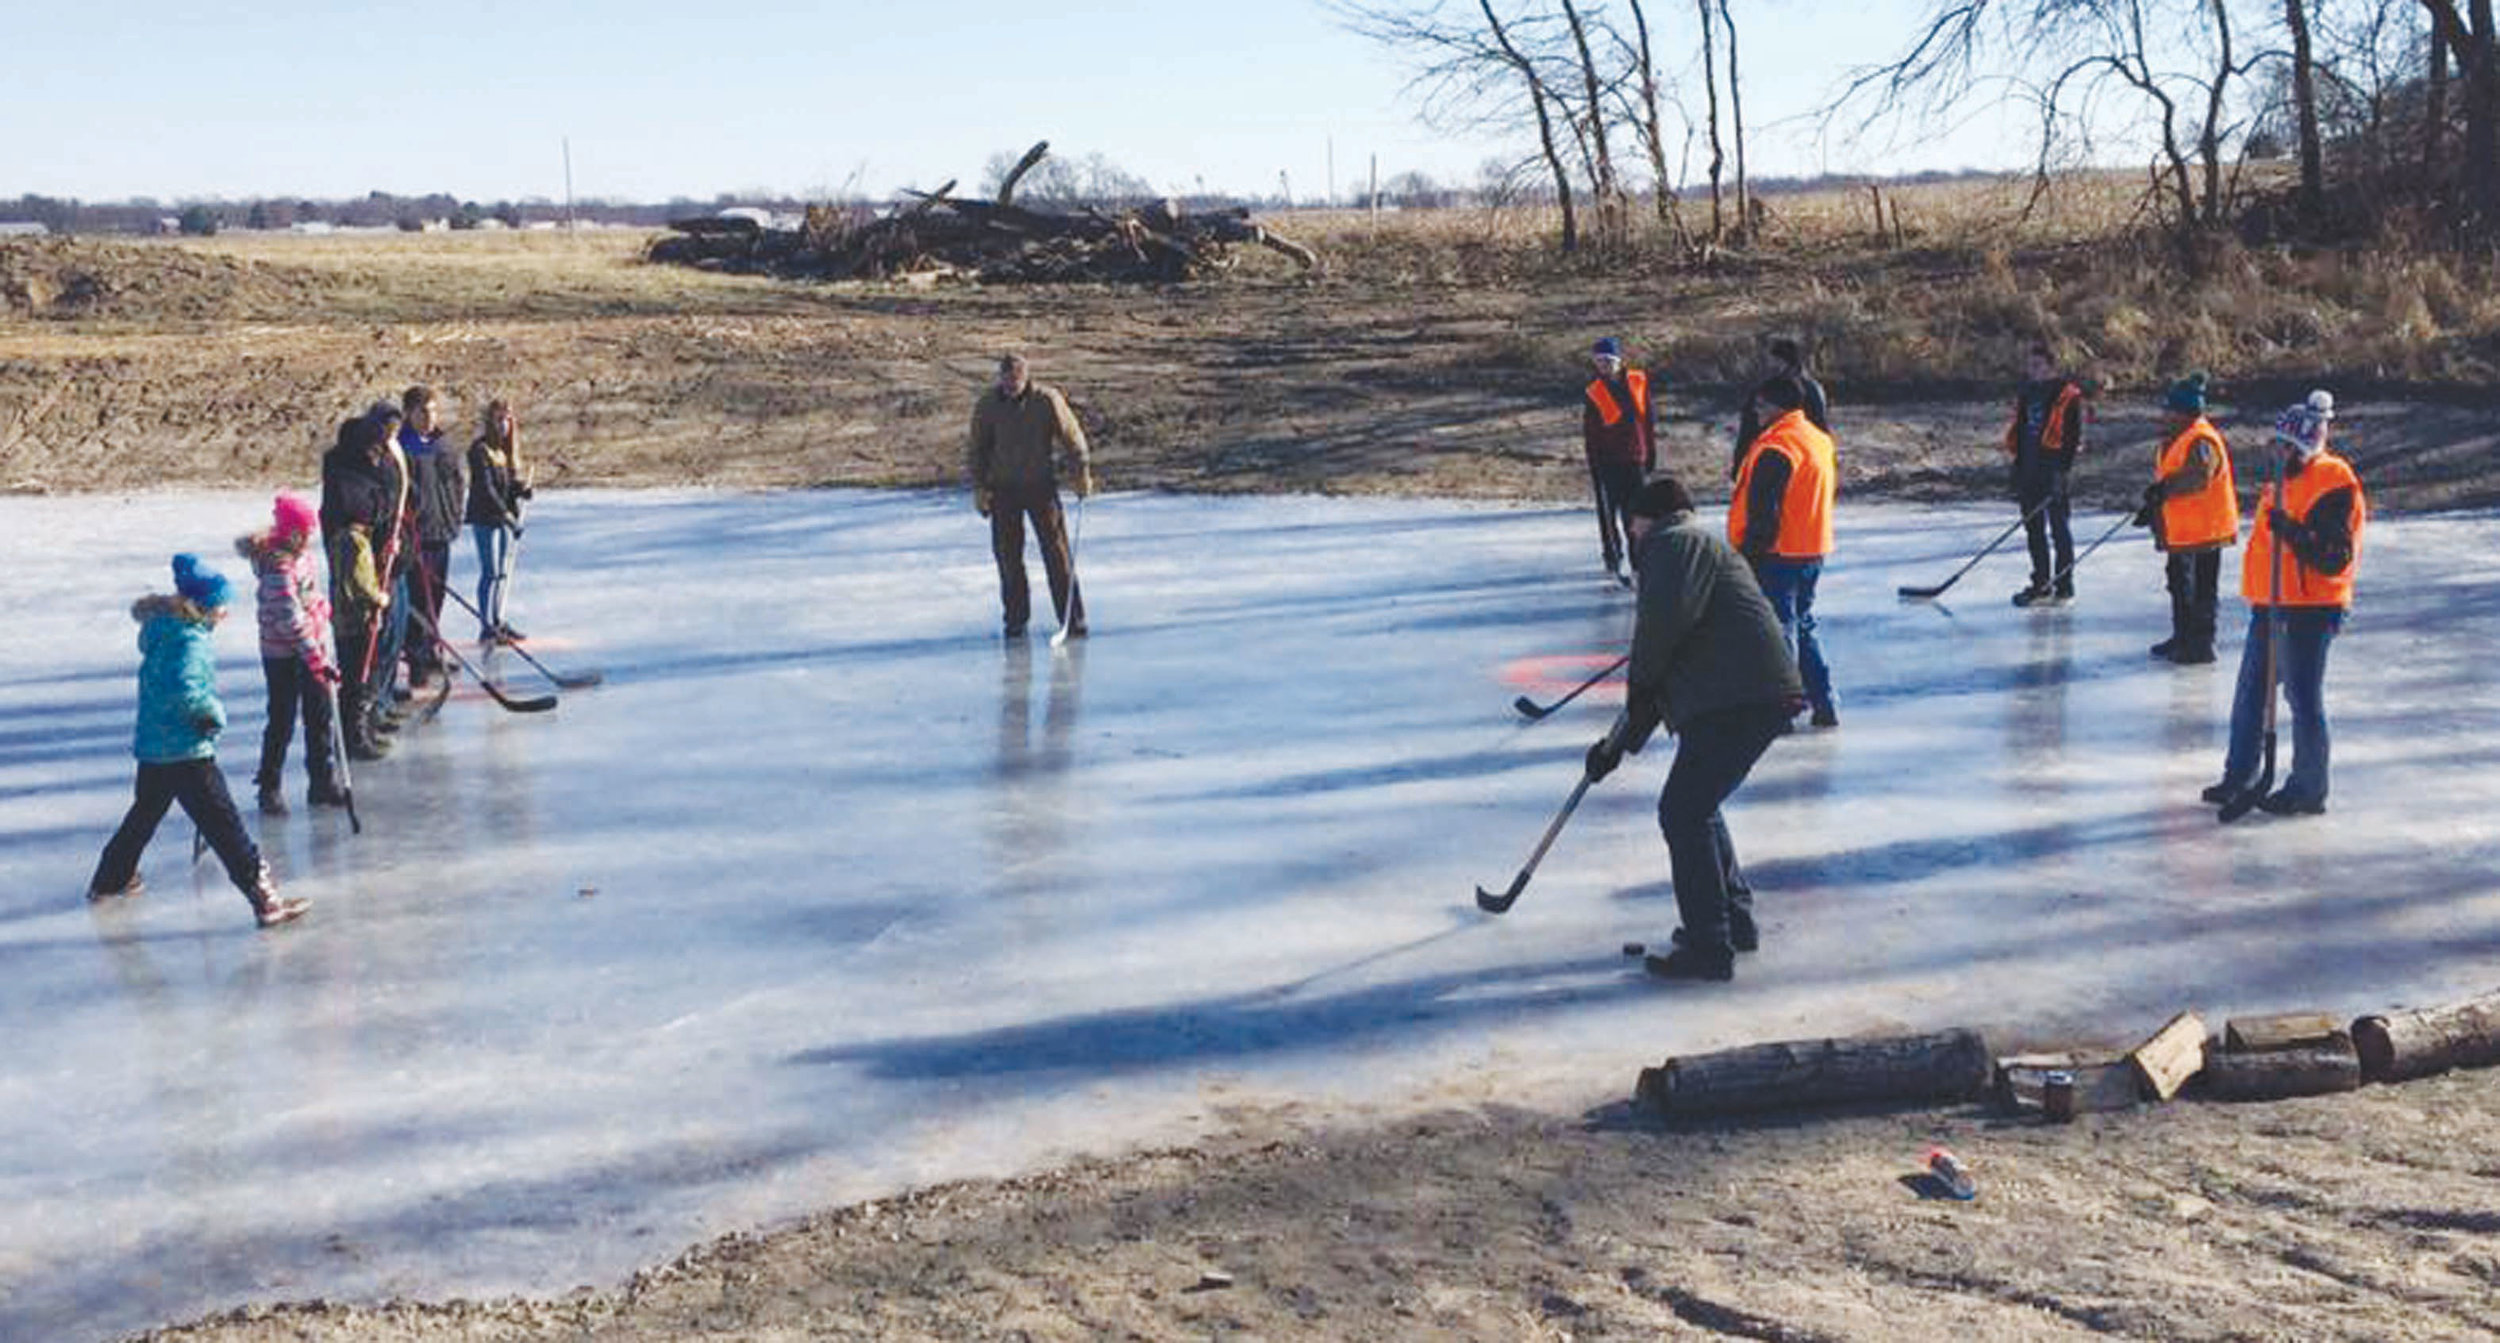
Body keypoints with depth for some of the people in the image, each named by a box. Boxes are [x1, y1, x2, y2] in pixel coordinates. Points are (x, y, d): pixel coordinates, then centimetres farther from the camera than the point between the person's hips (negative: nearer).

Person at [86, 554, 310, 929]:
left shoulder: (162, 628, 5)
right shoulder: (190, 642, -21)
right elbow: (185, 690, -35)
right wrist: (215, 715, -18)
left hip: (153, 747, 9)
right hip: (186, 751, -9)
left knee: (145, 813, 29)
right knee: (226, 827, -8)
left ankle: (109, 879, 45)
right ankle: (265, 901, -8)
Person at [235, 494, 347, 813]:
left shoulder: (301, 553, 2)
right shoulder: (279, 569, -25)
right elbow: (290, 622, -29)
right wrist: (318, 661, -30)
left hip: (313, 647, 8)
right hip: (284, 657, -8)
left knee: (320, 717, 13)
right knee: (282, 723, 3)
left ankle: (323, 783, 24)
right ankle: (270, 789, 17)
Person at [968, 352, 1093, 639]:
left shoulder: (1048, 400, -8)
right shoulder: (987, 405, -2)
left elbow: (1072, 436, -2)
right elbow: (978, 449, 6)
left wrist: (1082, 473, -8)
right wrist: (979, 487, 2)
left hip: (1042, 486, -2)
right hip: (1003, 489, 2)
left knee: (1057, 551, -4)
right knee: (1007, 554, 4)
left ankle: (1072, 618, 0)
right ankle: (1016, 618, 17)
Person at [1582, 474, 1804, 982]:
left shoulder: (1677, 542, 0)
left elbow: (1666, 616, -22)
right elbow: (1660, 671, 33)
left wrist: (1638, 682, -5)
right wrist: (1618, 744, 33)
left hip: (1738, 702, -10)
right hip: (1761, 697, 10)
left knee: (1683, 812, -6)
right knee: (1695, 806, 22)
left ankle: (1709, 949, -4)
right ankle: (1735, 920, 29)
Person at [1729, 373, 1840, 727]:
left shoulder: (1776, 448, -19)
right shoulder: (1820, 440, 11)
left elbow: (1763, 512, -22)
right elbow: (1832, 490, 19)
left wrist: (1749, 554, -16)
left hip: (1778, 553, -9)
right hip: (1813, 551, 9)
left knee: (1777, 629, -1)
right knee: (1803, 626, 18)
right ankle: (1824, 705, 20)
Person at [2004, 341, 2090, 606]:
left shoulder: (2066, 394, -8)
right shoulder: (2025, 393, 14)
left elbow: (2073, 437, -12)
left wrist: (2062, 470, -18)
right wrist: (2018, 474, 16)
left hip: (2053, 470, -7)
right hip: (2029, 470, 7)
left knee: (2058, 529, -3)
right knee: (2033, 529, 11)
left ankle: (2064, 587, 2)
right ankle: (2041, 585, 19)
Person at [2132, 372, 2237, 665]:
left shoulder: (2202, 441, -19)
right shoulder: (2178, 438, 14)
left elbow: (2197, 476, -35)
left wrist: (2162, 488, -34)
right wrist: (2153, 505, 18)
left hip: (2203, 530, -11)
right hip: (2180, 529, 11)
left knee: (2202, 587, -4)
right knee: (2180, 583, 21)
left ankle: (2201, 644, 2)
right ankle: (2183, 638, 33)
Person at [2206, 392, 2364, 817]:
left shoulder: (2334, 487, -15)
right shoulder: (2283, 480, 14)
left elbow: (2335, 559, -21)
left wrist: (2293, 532, -32)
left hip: (2310, 609, -9)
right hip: (2270, 605, 9)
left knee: (2303, 698, -3)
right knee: (2251, 691, 13)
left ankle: (2308, 790, 7)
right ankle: (2239, 778, 23)